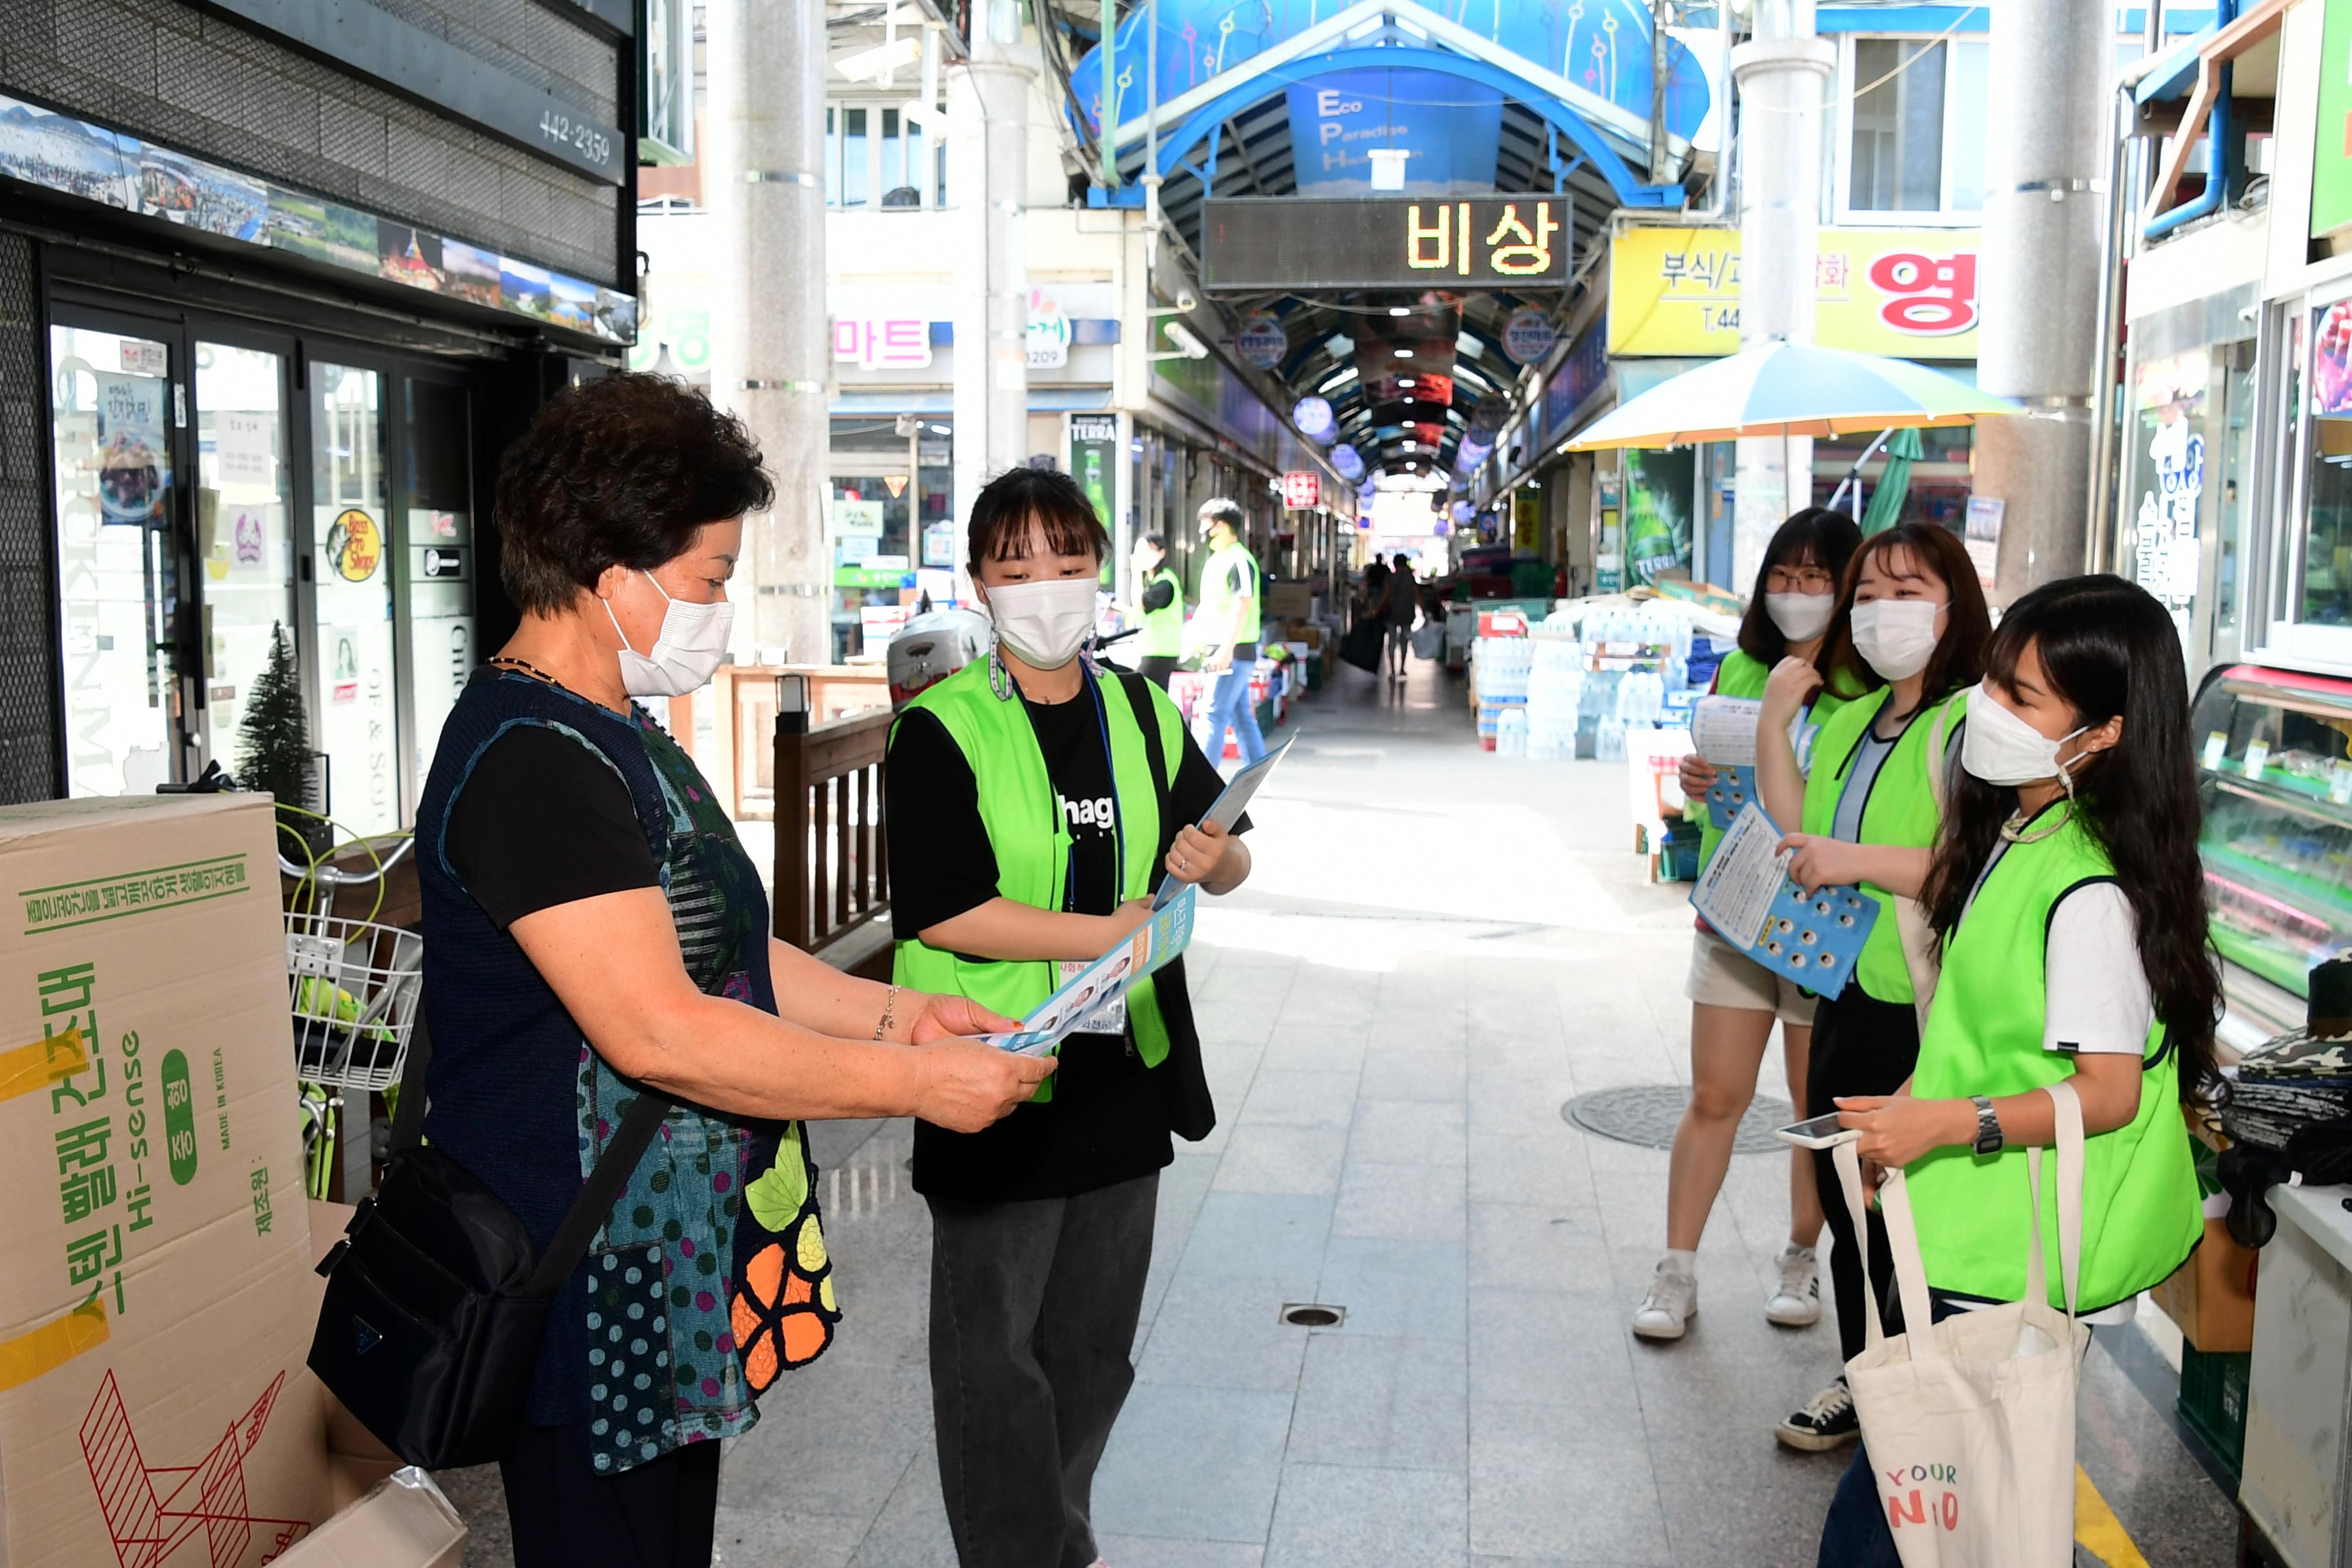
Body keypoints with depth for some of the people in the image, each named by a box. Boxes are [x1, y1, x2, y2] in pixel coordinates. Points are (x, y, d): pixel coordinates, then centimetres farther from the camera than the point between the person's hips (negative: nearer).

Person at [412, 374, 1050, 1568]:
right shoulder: (530, 760, -21)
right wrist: (918, 1082, -20)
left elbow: (722, 950, 16)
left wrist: (898, 1013, 3)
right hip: (595, 1302, -10)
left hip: (684, 1276, 10)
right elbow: (659, 1033, -27)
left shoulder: (615, 738, 13)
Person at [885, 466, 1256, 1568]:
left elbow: (1230, 861, 13)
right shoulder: (943, 730, -10)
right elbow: (940, 909, -19)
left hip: (1125, 1074, 6)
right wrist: (1105, 933, -21)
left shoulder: (1143, 713, 7)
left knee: (1094, 1343, 20)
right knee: (995, 1349, 6)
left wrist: (1214, 857, -11)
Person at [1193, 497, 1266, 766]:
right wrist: (1196, 643, 22)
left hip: (1234, 652, -10)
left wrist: (1227, 649, -30)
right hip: (1217, 651, 10)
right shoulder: (1214, 561, 17)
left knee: (1215, 713, -10)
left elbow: (1242, 606, -24)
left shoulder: (1239, 561, -14)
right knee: (1241, 715, 12)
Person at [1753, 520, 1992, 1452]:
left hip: (1924, 1014, -8)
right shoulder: (1853, 717, 13)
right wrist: (1773, 725, 4)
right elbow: (1799, 836, 10)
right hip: (1844, 992, 9)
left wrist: (1863, 860, -23)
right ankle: (1859, 1384, 38)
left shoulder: (1973, 723, -15)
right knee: (1843, 1202, 19)